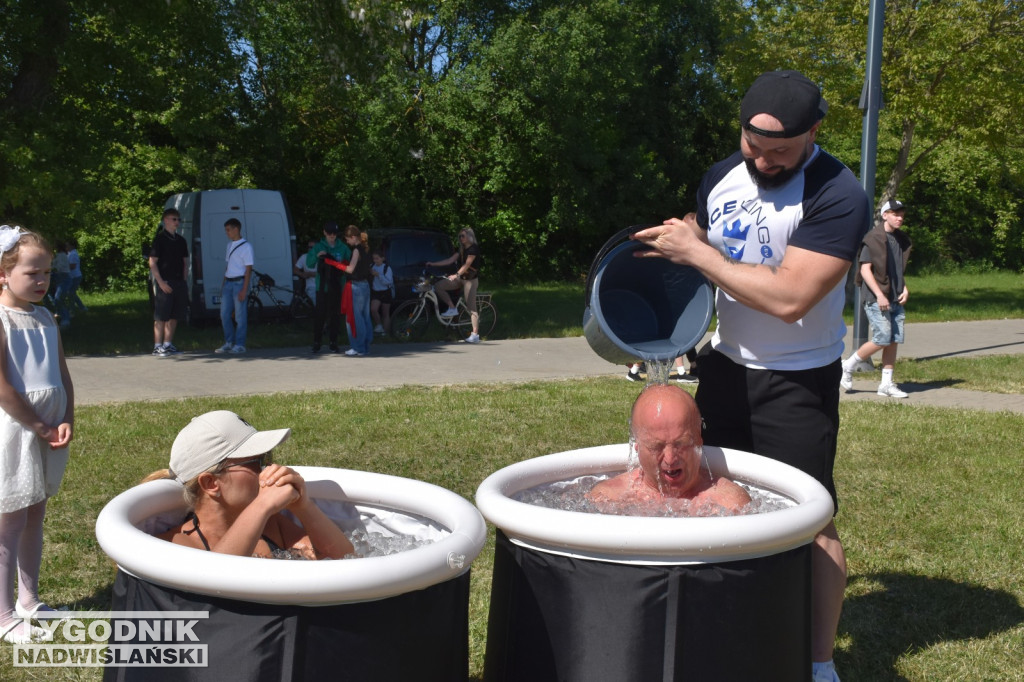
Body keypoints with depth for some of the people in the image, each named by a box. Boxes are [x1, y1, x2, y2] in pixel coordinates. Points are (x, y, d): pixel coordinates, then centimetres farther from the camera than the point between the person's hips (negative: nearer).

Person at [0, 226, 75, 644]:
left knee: (35, 515, 16)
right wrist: (40, 427, -14)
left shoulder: (45, 318, 10)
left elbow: (63, 376, 11)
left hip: (48, 433, 7)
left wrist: (66, 422, -2)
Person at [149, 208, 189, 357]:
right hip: (164, 283, -6)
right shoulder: (160, 239, -5)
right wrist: (161, 282, -15)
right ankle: (158, 346, 0)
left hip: (179, 282, 6)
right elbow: (152, 262, -8)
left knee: (174, 316, 9)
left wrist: (183, 280, 9)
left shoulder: (180, 240, 15)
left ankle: (168, 344, 17)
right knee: (161, 317, -4)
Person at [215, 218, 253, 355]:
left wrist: (244, 290, -16)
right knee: (224, 314, 8)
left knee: (240, 316, -2)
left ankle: (239, 345, 4)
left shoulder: (246, 246, -9)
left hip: (239, 282, -8)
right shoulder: (230, 245, 14)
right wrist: (223, 283, 15)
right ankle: (229, 343, 18)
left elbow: (248, 270, -12)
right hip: (228, 282, 8)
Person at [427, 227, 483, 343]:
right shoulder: (462, 249, 14)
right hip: (460, 278, 8)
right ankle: (452, 309, -2)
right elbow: (450, 260, 9)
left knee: (471, 308, -10)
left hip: (470, 280, -8)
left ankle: (475, 335, -9)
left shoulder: (474, 248, -12)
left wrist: (456, 275, -35)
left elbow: (467, 264, -23)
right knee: (438, 286, -7)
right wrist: (433, 264, 3)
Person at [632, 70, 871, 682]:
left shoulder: (838, 196, -21)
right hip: (727, 366, 7)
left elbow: (788, 298, -29)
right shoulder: (722, 177, 1)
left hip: (799, 381, -6)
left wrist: (696, 252, -23)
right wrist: (673, 244, 0)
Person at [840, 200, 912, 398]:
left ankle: (886, 384, 11)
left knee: (894, 341, 4)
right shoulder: (873, 239, -8)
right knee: (882, 339, -12)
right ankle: (848, 365, 7)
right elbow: (865, 270, -13)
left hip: (895, 299, 7)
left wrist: (904, 289, 9)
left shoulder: (902, 240, 14)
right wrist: (879, 295, -19)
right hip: (876, 298, -7)